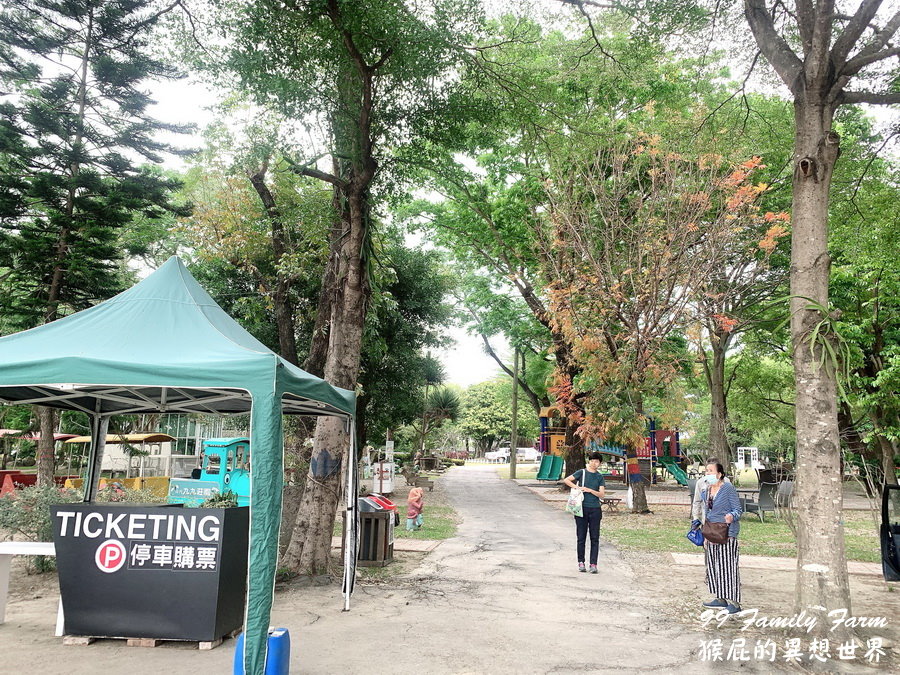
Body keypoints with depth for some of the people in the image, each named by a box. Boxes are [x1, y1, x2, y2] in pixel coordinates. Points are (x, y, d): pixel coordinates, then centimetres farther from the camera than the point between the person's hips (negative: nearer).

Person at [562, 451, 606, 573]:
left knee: (595, 538, 1)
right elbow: (566, 480, -4)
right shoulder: (582, 472, 3)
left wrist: (589, 490, -13)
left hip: (595, 509, 1)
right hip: (582, 508, -1)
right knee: (581, 537, 4)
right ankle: (581, 563, 14)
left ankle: (593, 564, 6)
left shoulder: (600, 477, 7)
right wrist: (577, 487, -15)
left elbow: (601, 494, 0)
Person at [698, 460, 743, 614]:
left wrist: (731, 516, -32)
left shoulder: (728, 488, -11)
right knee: (713, 565, 11)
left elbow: (738, 509, -9)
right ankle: (720, 599, 22)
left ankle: (734, 602, 2)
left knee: (728, 566, -5)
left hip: (727, 533, -8)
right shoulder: (706, 489, 10)